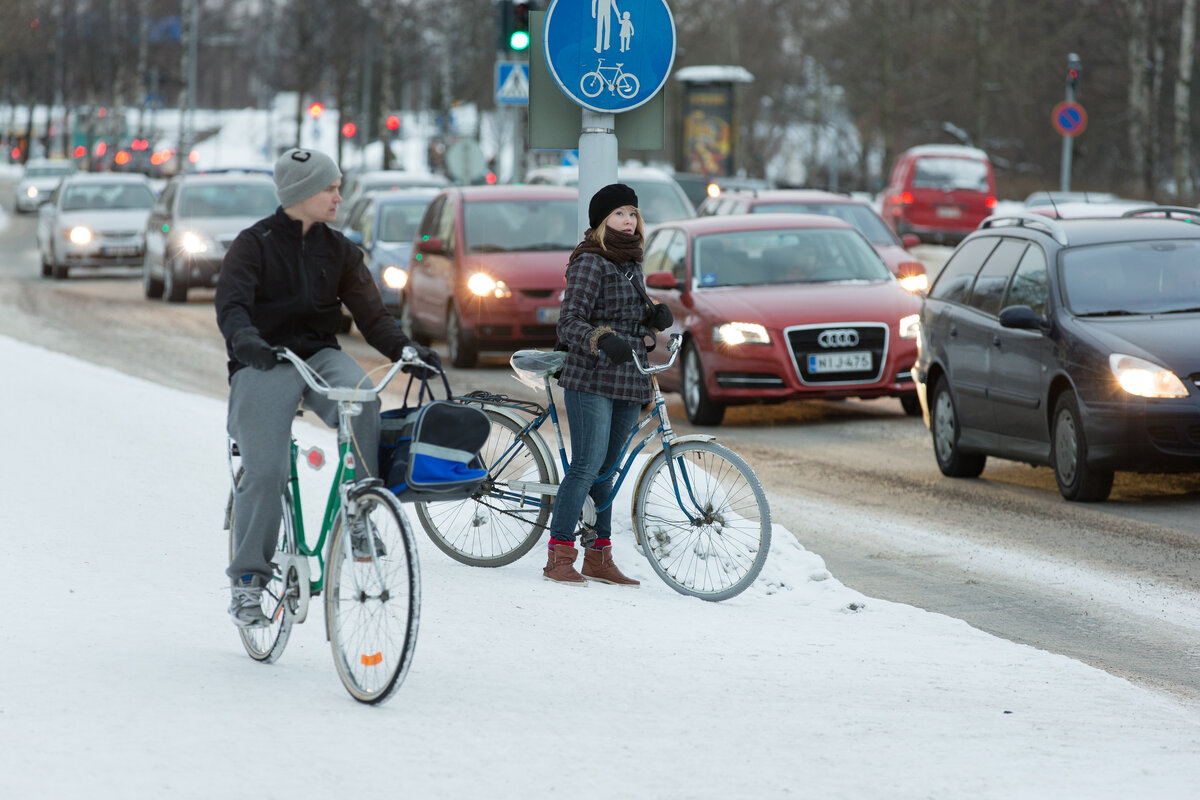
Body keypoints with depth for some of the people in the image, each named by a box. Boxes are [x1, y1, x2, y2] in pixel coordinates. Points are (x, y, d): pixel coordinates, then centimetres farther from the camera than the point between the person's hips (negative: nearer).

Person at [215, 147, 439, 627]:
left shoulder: (338, 251, 11)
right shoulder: (254, 244, -2)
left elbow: (371, 313, 6)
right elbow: (231, 303, -16)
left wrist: (405, 349, -14)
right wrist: (245, 339, -38)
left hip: (319, 356, 3)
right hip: (264, 364, -3)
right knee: (265, 473, -17)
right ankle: (248, 579, -4)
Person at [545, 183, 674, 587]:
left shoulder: (630, 262, 16)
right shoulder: (589, 261, -9)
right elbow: (570, 321, -16)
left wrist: (656, 314, 3)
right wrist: (603, 340, -34)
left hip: (627, 381, 8)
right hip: (591, 378, -8)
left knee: (606, 469, 11)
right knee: (587, 466, -12)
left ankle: (599, 556, 16)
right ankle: (559, 556, -8)